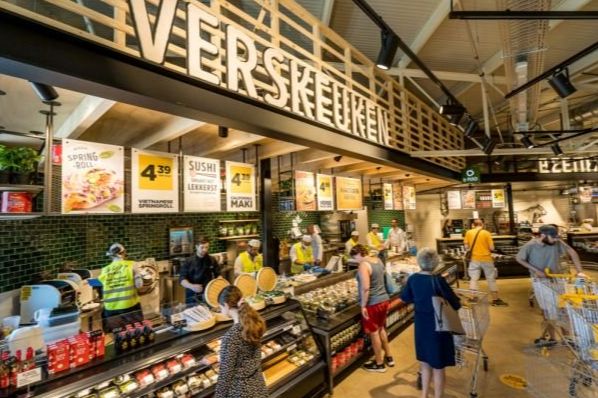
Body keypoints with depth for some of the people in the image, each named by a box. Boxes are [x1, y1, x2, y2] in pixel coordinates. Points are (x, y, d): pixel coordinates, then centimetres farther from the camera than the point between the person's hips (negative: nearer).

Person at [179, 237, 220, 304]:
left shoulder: (212, 260, 1)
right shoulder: (189, 261, -7)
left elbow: (218, 275, 11)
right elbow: (181, 279, -10)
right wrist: (191, 286, -27)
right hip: (192, 296, -2)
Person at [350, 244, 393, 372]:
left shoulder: (364, 265, -22)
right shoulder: (377, 260, 4)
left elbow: (365, 288, -28)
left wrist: (363, 306, -19)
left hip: (372, 304, -9)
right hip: (384, 300, 9)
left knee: (373, 333, 9)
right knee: (381, 329, 25)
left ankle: (379, 364, 24)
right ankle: (388, 357, 39)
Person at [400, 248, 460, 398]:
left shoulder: (413, 279, -7)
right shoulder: (438, 280, -22)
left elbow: (405, 298, 7)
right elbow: (456, 305, -14)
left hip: (421, 326, 5)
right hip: (437, 327, -5)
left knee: (425, 362, 24)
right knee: (438, 366, 14)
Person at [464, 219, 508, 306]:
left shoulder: (468, 233, -3)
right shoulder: (486, 233, -7)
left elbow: (466, 247, 0)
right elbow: (492, 248, -8)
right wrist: (486, 247, 12)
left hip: (475, 259, 1)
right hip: (486, 259, -1)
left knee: (473, 279, 7)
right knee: (491, 279, 13)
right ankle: (495, 299, 23)